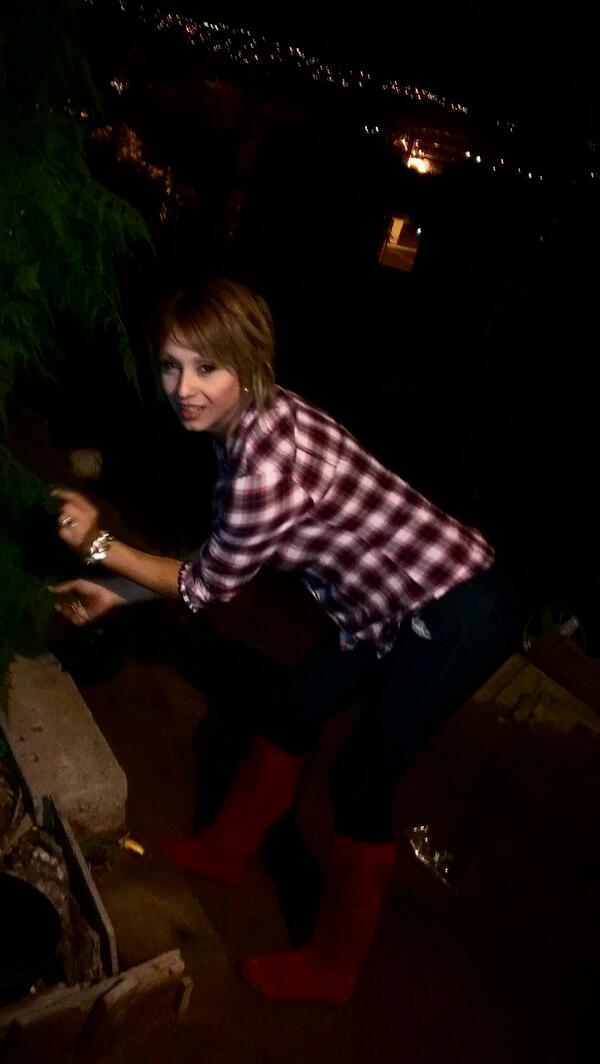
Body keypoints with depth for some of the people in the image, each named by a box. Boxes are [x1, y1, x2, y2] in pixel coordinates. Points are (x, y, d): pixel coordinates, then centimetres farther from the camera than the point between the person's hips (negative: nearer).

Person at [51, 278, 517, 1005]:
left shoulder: (268, 459, -30)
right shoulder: (249, 424, -2)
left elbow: (209, 587, -15)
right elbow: (220, 558, 8)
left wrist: (98, 545, -11)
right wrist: (116, 593, 11)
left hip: (458, 614, -9)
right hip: (392, 605, 9)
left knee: (362, 776, 1)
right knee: (293, 711, 18)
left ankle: (330, 969, 25)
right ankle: (225, 850, 43)